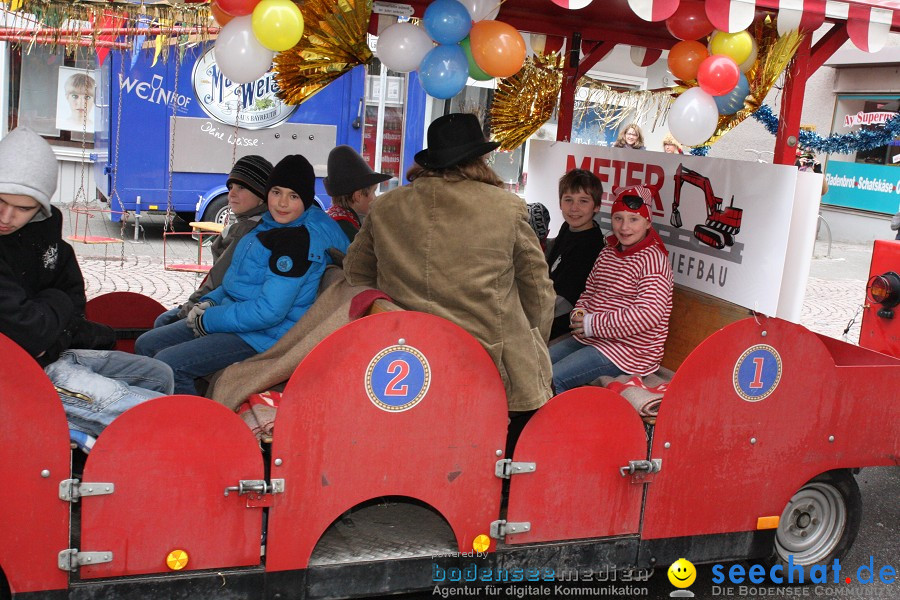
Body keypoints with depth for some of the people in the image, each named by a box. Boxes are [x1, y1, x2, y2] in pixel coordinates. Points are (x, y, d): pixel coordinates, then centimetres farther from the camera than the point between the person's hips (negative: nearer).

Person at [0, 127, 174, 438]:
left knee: (158, 375, 20)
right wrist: (58, 304, -5)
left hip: (52, 353, 9)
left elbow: (73, 293, 16)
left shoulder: (46, 221, 2)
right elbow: (25, 331, -25)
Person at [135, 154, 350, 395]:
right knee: (146, 345, 10)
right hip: (233, 314, 10)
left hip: (265, 336, -10)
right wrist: (210, 302, 4)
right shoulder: (269, 223, 10)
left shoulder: (299, 239, -21)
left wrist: (208, 320, -15)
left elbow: (270, 310, -25)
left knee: (169, 364, -23)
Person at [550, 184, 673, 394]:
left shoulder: (653, 260, -15)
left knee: (553, 379, -22)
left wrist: (593, 324, -21)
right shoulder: (607, 253, 12)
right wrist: (579, 312, -1)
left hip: (628, 351, -9)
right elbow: (589, 290, 23)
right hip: (590, 338, 9)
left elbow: (648, 315, -25)